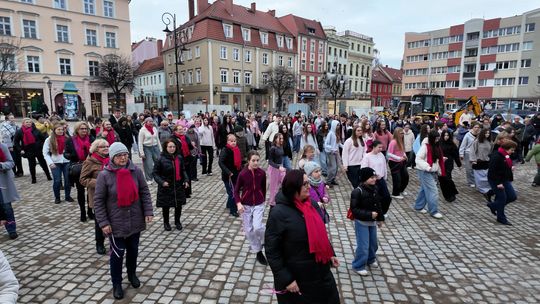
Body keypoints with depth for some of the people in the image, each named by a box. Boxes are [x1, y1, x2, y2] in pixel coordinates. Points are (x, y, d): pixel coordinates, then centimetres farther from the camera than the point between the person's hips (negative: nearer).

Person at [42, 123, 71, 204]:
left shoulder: (67, 138, 1)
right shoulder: (49, 140, -1)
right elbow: (45, 153, 2)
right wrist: (50, 162, -8)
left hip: (67, 162, 1)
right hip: (55, 163, -1)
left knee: (68, 180, 6)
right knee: (57, 181, 2)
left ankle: (67, 196, 21)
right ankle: (57, 197, 19)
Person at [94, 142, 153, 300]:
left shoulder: (136, 171, -6)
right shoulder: (104, 175, -14)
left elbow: (144, 192, 0)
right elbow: (98, 201, -9)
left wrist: (148, 211, -5)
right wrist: (103, 222, -11)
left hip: (135, 220, 3)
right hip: (116, 223, -3)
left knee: (133, 249, 19)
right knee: (117, 253, 8)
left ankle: (132, 274, 44)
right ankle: (116, 283, 30)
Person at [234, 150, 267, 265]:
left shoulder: (262, 173, -8)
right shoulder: (242, 174, -13)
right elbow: (236, 190, -5)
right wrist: (238, 203, -18)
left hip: (259, 205, 0)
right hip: (246, 205, 0)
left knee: (258, 227, -16)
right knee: (249, 230, 6)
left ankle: (263, 241, 17)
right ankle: (258, 252, 25)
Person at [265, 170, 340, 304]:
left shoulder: (312, 204, -3)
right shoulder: (279, 213, -22)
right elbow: (272, 251, -18)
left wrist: (330, 254, 11)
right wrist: (286, 279, -18)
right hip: (296, 278, -6)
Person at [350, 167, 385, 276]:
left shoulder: (374, 189, -1)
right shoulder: (357, 192, -24)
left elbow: (378, 205, 12)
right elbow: (354, 209, -23)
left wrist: (380, 218, 14)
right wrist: (369, 214, -27)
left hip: (372, 222, 7)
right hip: (362, 222, -7)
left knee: (373, 243, 20)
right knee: (363, 245, -2)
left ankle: (371, 260, 44)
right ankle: (358, 266, 16)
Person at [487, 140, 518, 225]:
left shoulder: (506, 156, 7)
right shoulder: (496, 156, -23)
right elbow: (492, 171, -25)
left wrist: (511, 168, 5)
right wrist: (498, 183, -24)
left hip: (505, 180, 10)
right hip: (495, 181, -10)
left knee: (513, 197, 9)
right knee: (502, 198, -1)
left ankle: (493, 205, 27)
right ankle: (501, 218, 17)